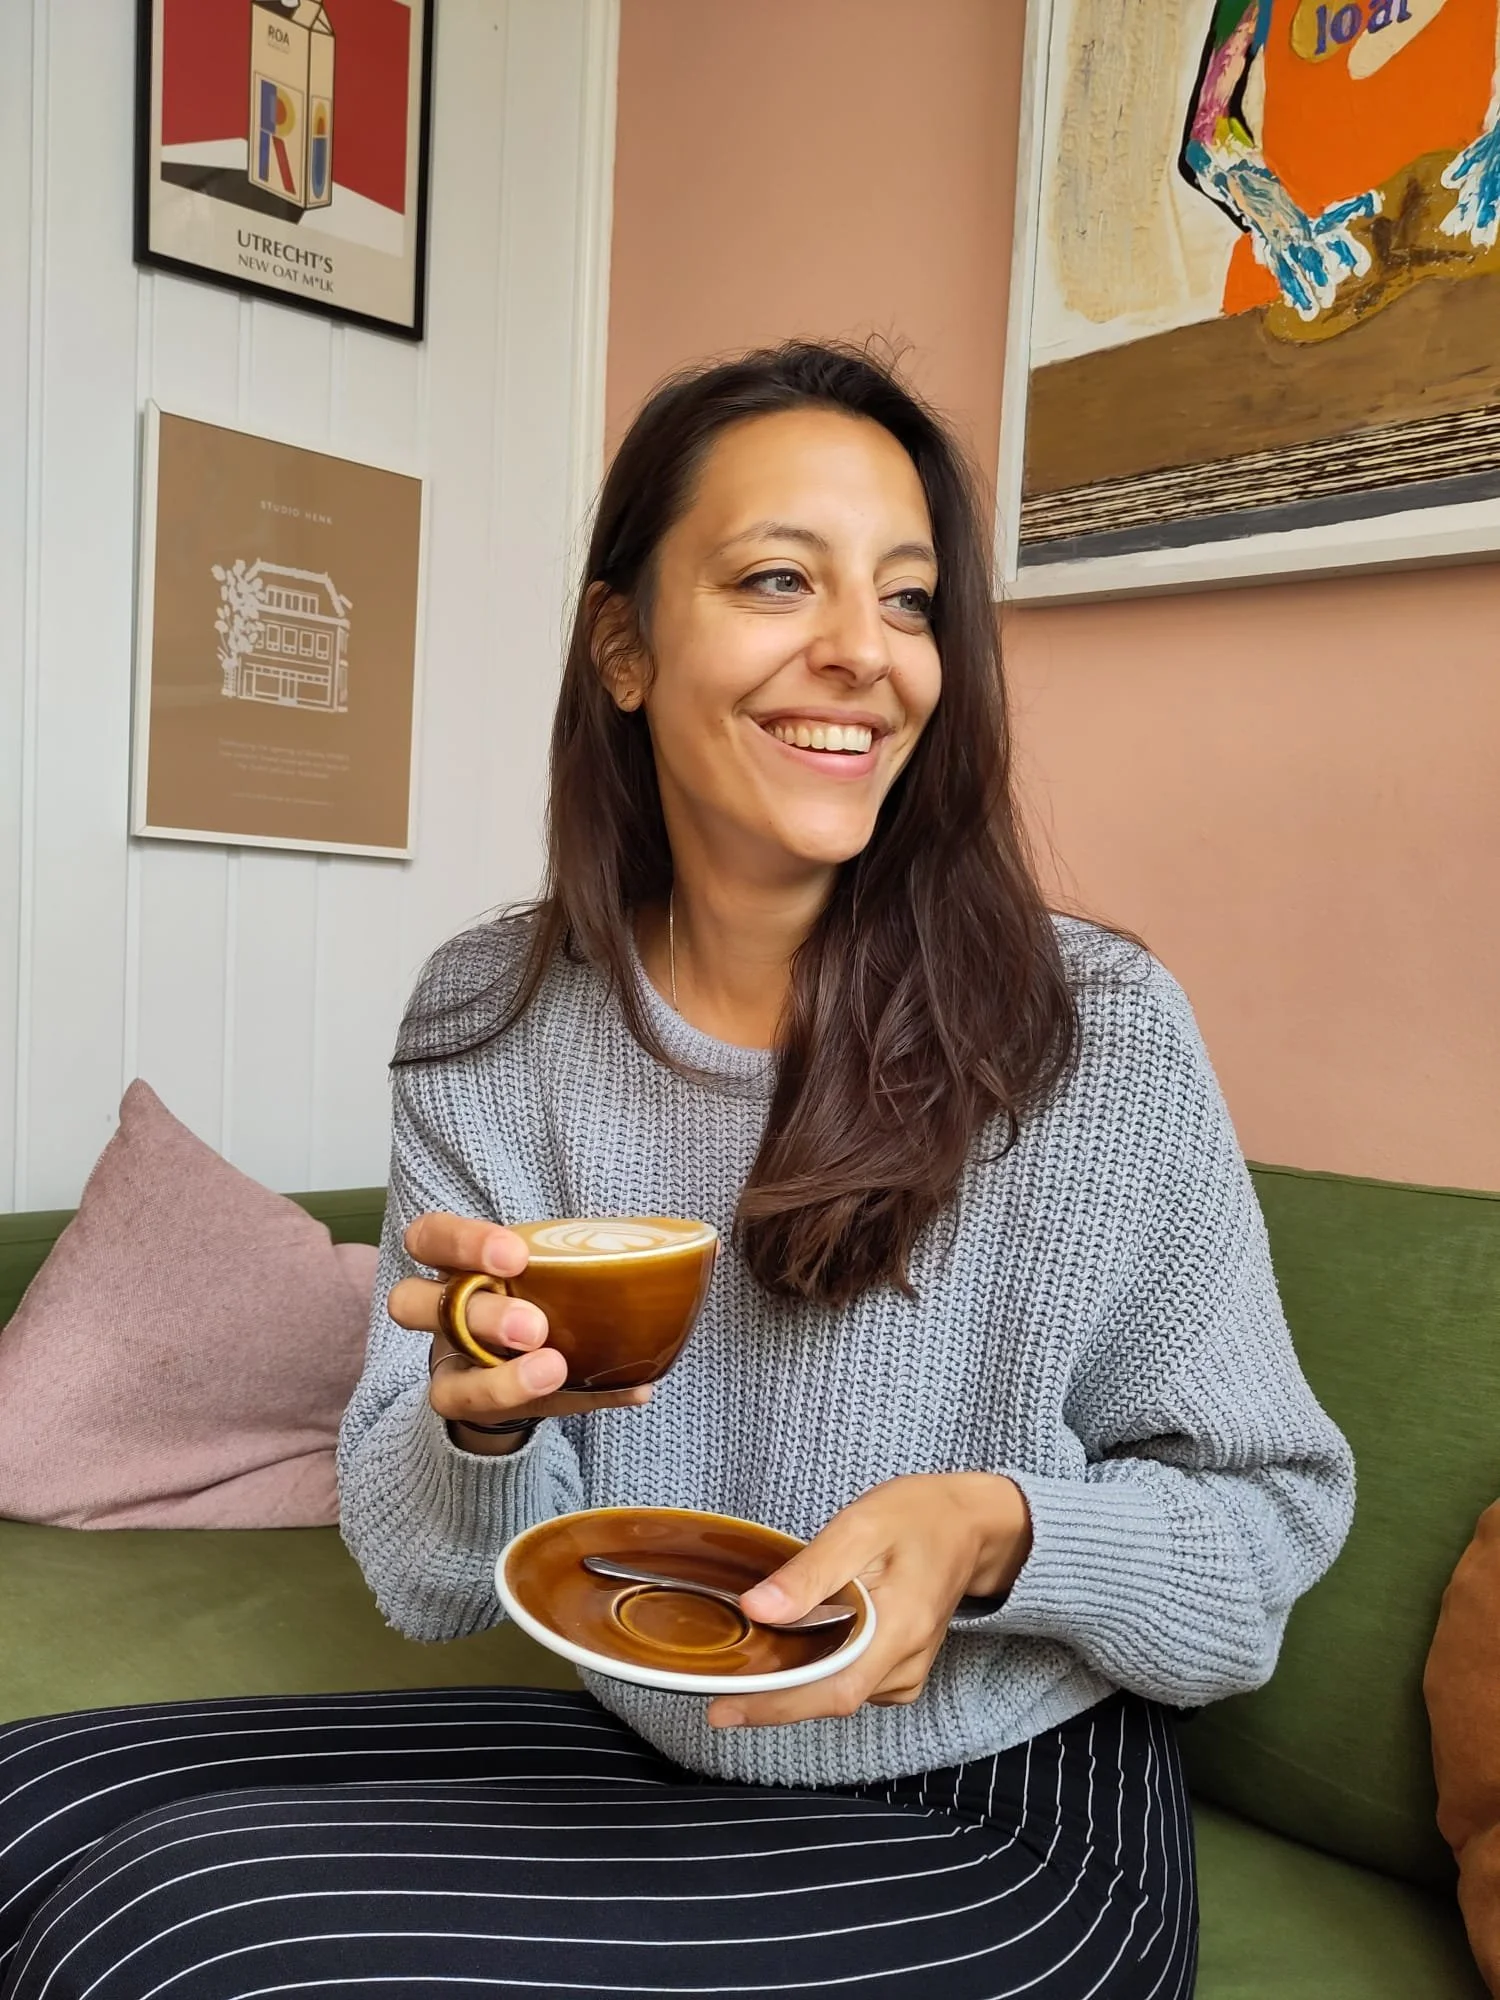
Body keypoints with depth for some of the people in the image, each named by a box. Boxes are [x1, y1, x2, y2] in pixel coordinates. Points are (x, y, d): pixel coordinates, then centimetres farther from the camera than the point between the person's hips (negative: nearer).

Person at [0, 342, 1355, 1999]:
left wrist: (996, 1531, -26)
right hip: (639, 1762, 4)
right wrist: (485, 1426, -26)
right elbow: (432, 1586, -3)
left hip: (998, 1836, -3)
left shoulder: (1099, 1032, -17)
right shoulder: (487, 1020, -7)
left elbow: (1270, 1511, -6)